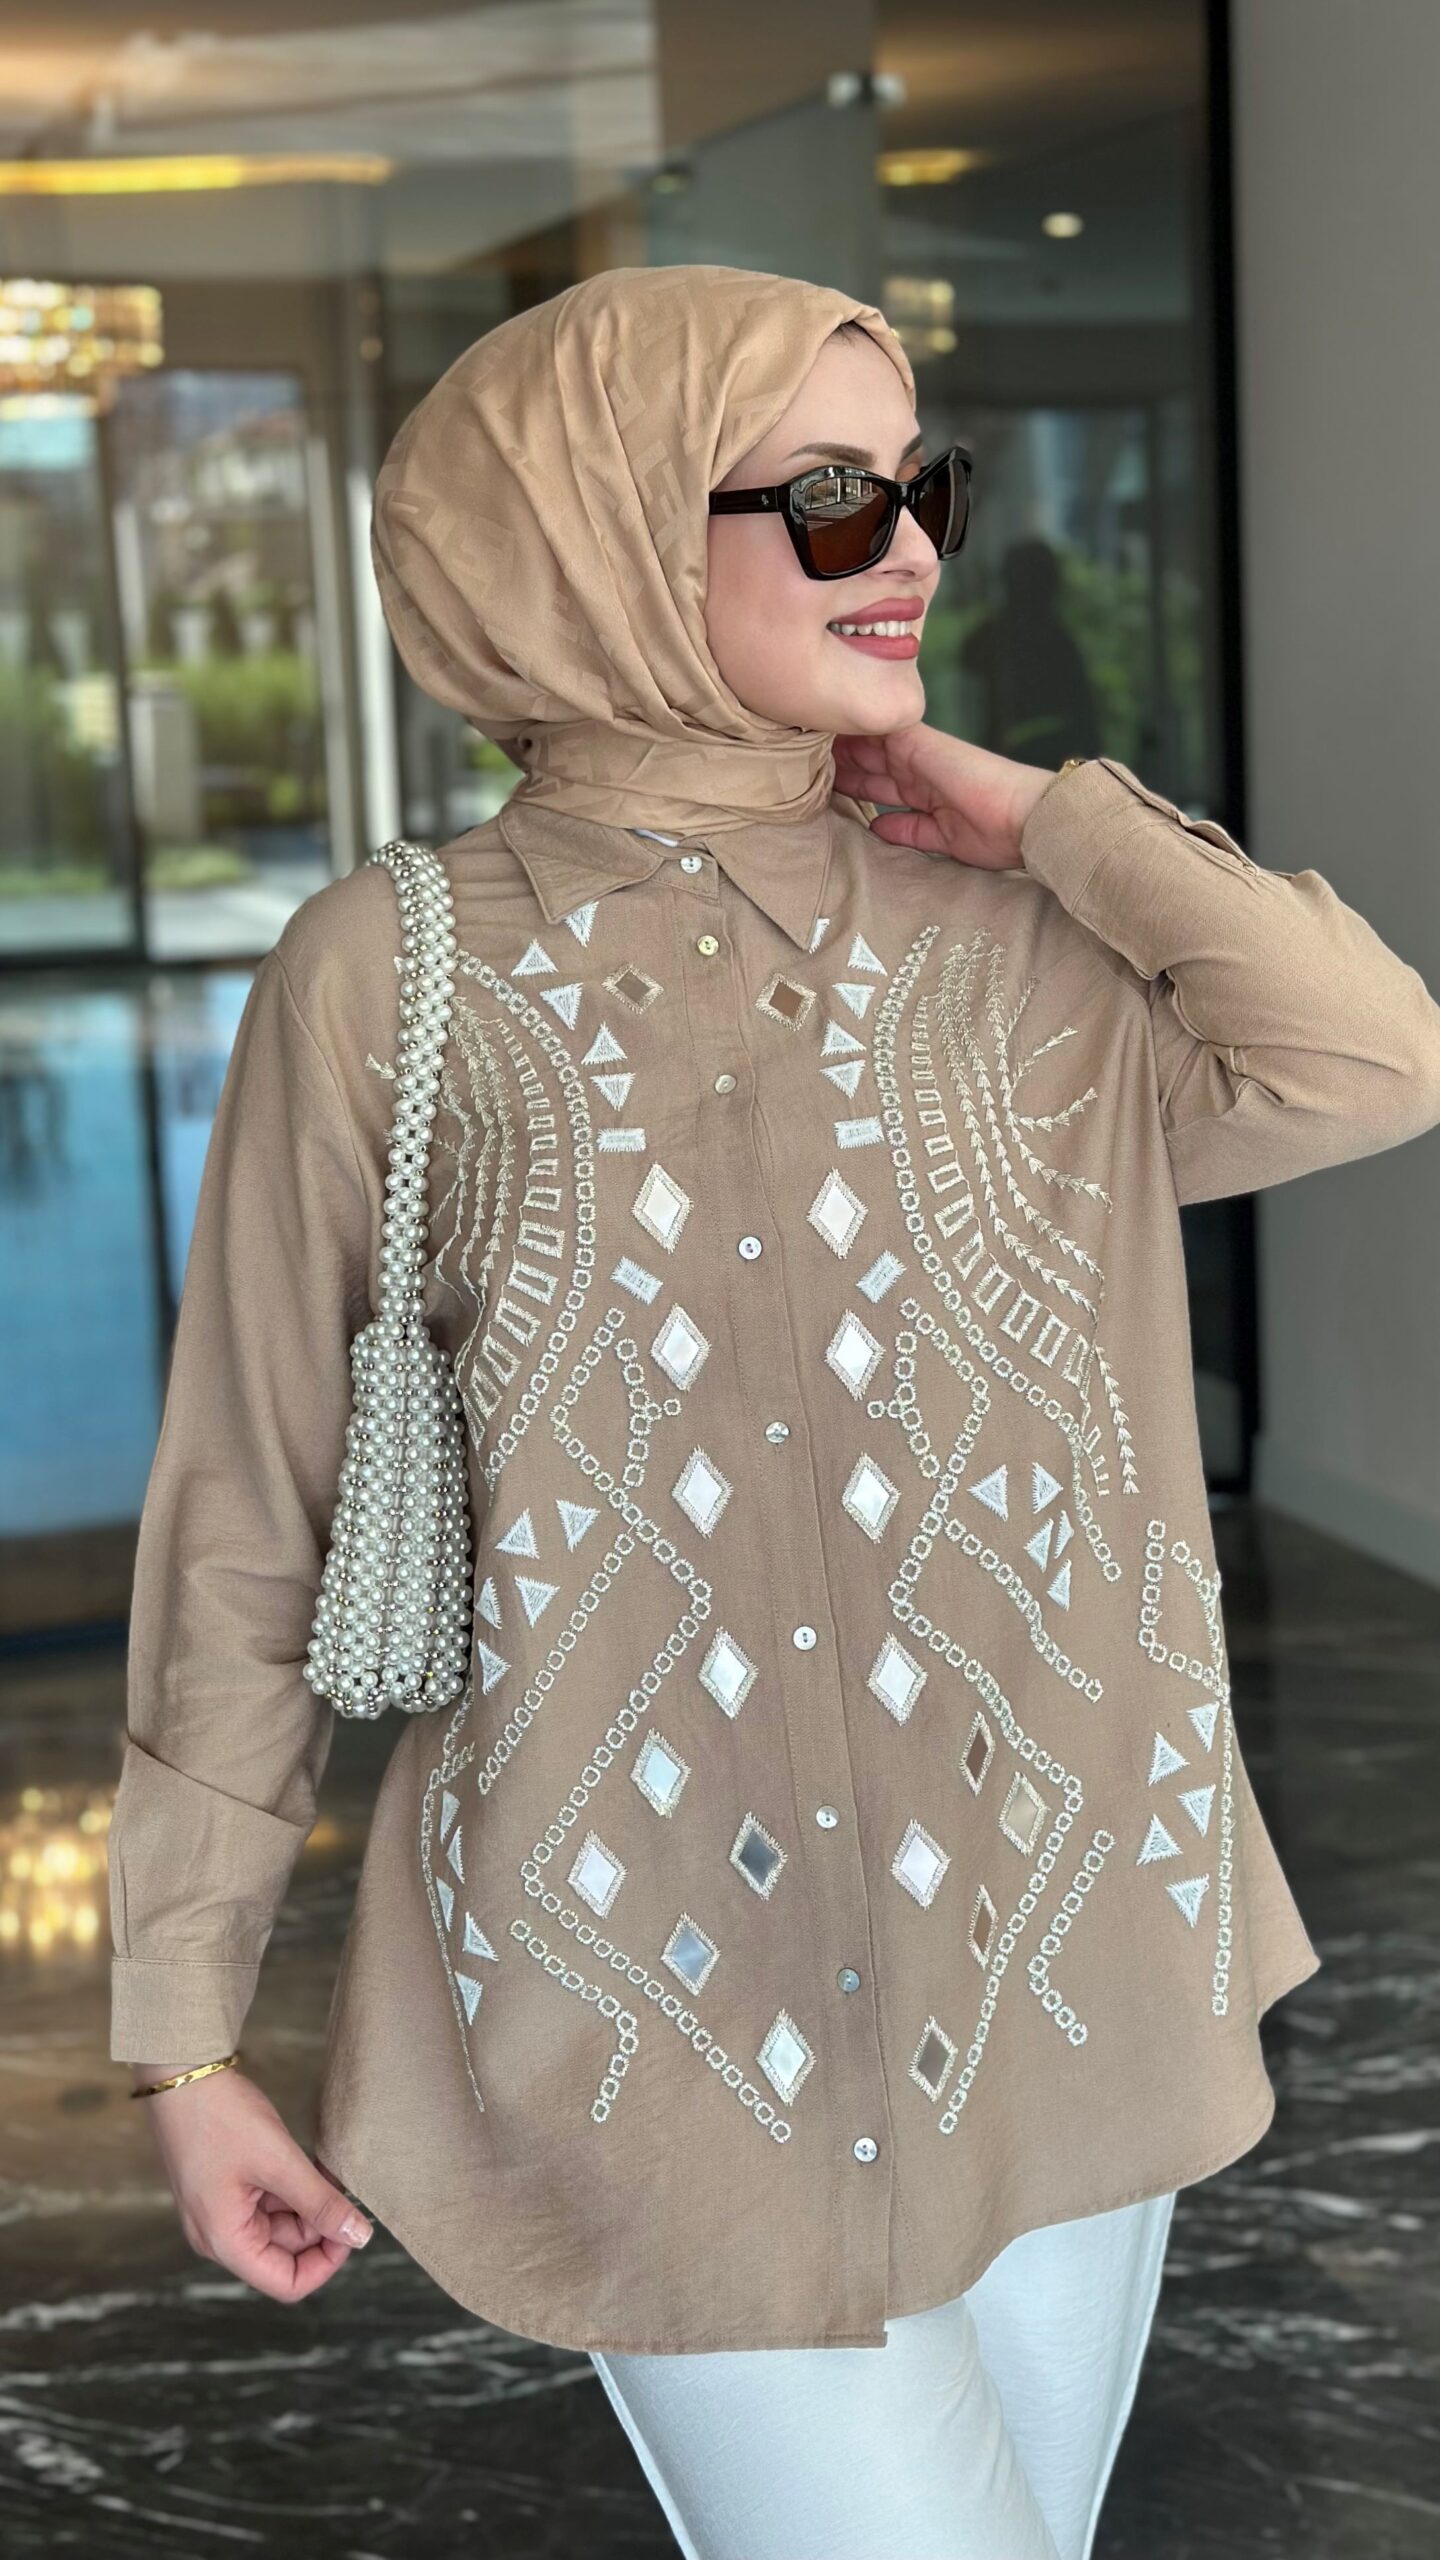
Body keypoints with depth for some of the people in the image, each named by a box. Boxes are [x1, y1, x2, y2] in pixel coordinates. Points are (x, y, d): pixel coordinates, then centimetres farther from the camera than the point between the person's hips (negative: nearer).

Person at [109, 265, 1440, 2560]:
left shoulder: (1006, 936, 3)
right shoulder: (400, 976, -6)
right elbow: (250, 1510, -1)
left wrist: (1037, 814, -8)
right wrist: (189, 2018, 2)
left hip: (1059, 1955, 4)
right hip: (662, 1999, -3)